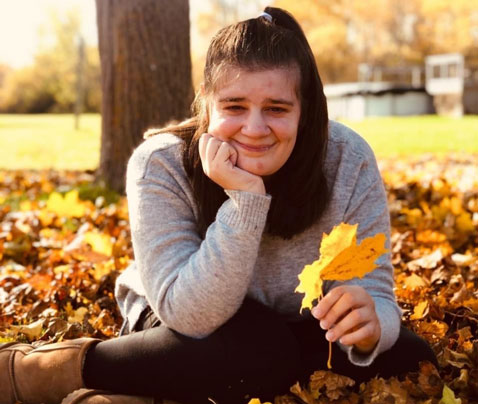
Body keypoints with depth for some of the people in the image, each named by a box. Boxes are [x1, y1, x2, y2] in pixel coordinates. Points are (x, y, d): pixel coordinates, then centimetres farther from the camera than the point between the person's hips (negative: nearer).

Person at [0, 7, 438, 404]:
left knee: (410, 360, -19)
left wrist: (370, 322, -42)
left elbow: (376, 297, -18)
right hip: (176, 330, -4)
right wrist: (246, 199, -40)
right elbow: (189, 315, -30)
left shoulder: (348, 160, -20)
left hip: (296, 332, 5)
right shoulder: (160, 166, -25)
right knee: (258, 351, -36)